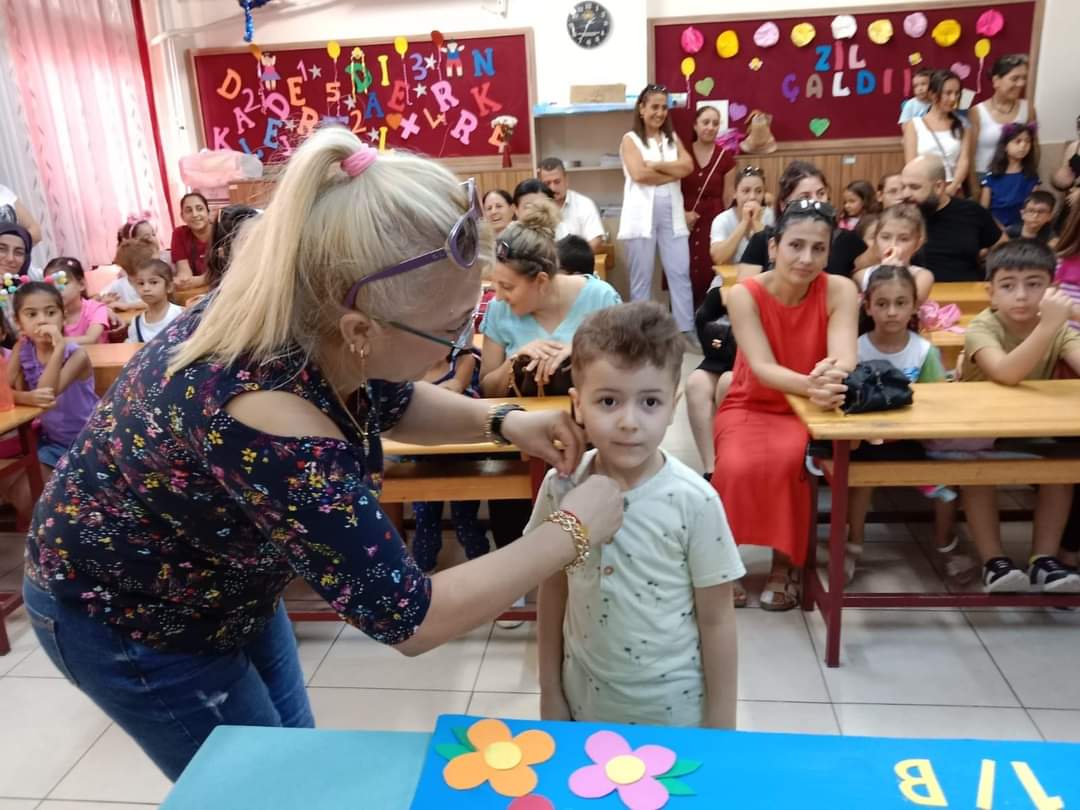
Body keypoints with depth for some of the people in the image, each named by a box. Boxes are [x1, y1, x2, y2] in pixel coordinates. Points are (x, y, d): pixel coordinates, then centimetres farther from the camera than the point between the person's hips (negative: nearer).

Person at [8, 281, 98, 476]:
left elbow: (50, 391, -32)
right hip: (50, 440, 4)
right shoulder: (22, 350, -6)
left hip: (87, 438, -4)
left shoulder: (76, 354, -21)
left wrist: (58, 348, -39)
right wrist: (29, 397, -31)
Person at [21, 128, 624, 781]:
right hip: (122, 616, -6)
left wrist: (504, 422, -13)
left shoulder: (308, 310, -21)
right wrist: (573, 531, -27)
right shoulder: (270, 428, -43)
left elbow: (390, 403, 2)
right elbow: (410, 618, -35)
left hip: (223, 581, 7)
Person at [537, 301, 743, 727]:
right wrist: (550, 691, 6)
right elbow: (553, 592, 0)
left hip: (676, 709, -2)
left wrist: (722, 724, -4)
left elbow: (716, 620, -11)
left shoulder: (694, 501, -20)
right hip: (584, 701, 2)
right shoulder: (561, 487, -13)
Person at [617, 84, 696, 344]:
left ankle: (686, 331, 5)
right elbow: (639, 175, -13)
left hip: (672, 212, 4)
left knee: (680, 273, 0)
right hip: (642, 214, -4)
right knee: (642, 277, 2)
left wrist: (656, 165, -9)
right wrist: (674, 172, -4)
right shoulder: (630, 139, 4)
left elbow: (688, 166, 0)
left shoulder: (672, 138, 17)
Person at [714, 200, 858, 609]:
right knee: (738, 465, -31)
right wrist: (810, 384, -47)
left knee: (786, 459, -32)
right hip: (750, 406, 0)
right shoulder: (744, 294, -14)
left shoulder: (839, 290, -10)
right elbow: (762, 369, -26)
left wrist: (833, 375, -50)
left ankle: (786, 563, -7)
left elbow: (845, 359, -24)